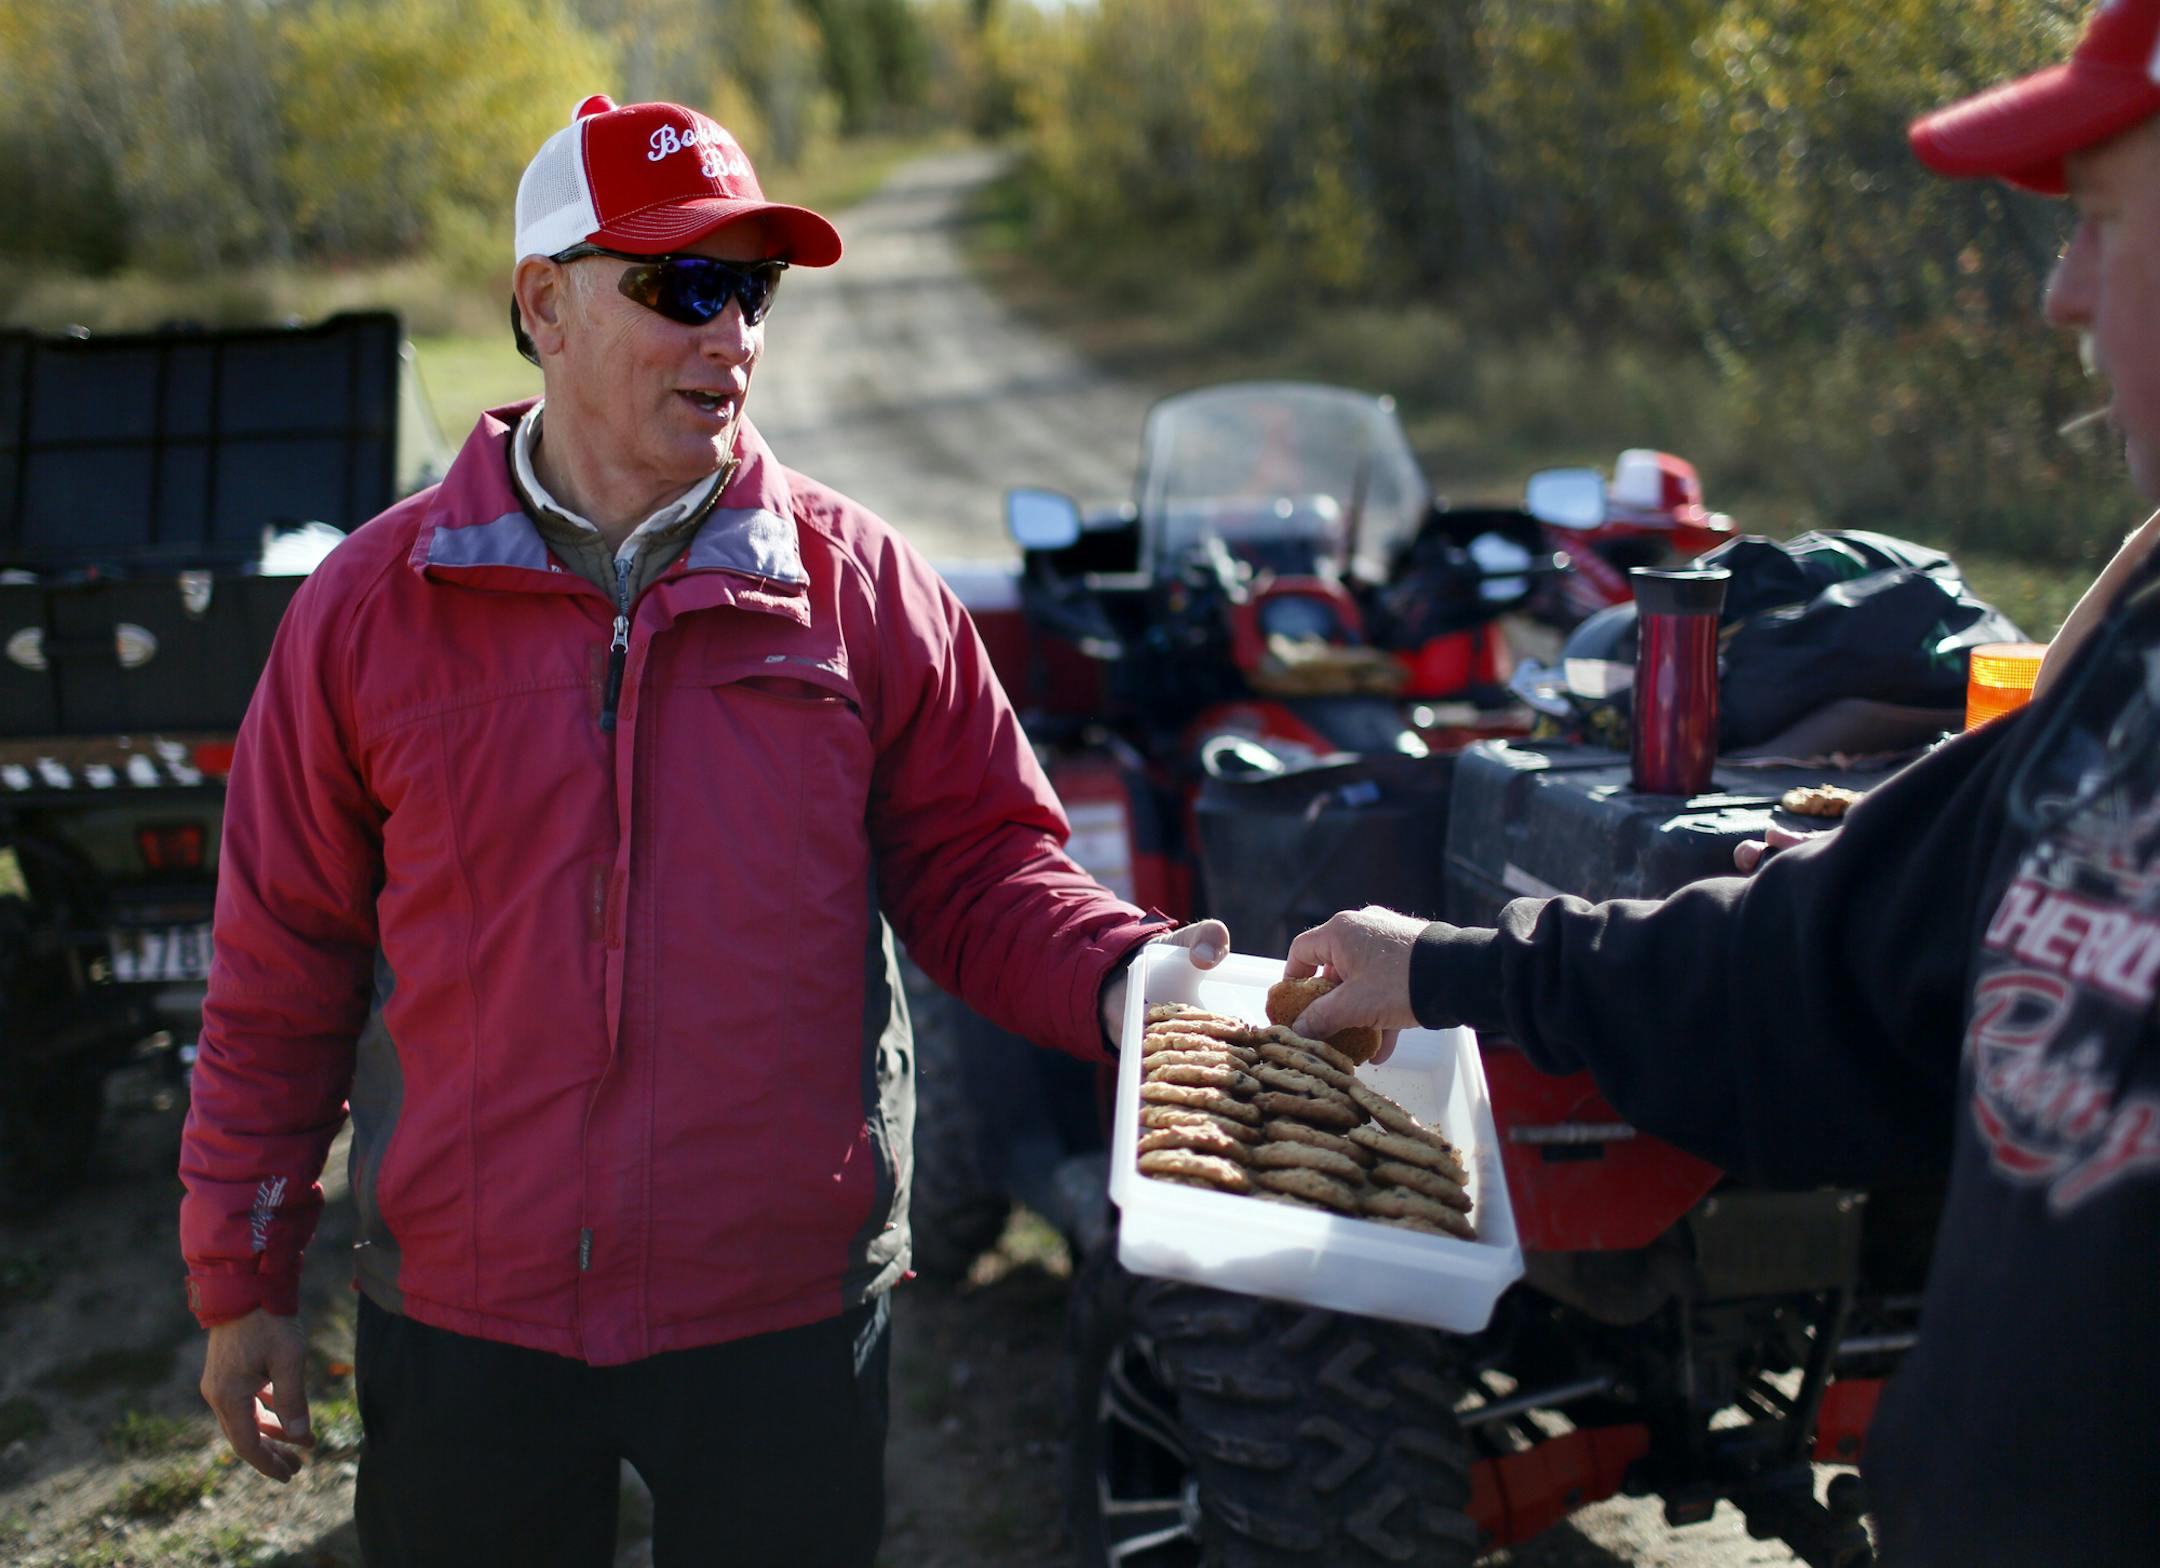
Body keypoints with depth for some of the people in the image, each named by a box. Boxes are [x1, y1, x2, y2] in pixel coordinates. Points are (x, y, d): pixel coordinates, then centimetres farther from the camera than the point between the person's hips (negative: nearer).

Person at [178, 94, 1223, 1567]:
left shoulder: (860, 586, -1)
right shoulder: (374, 603, -1)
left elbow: (978, 862, 4)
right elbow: (284, 970, 4)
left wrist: (1120, 978, -17)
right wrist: (246, 1278, 5)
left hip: (788, 1318, 0)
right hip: (465, 1320, 0)